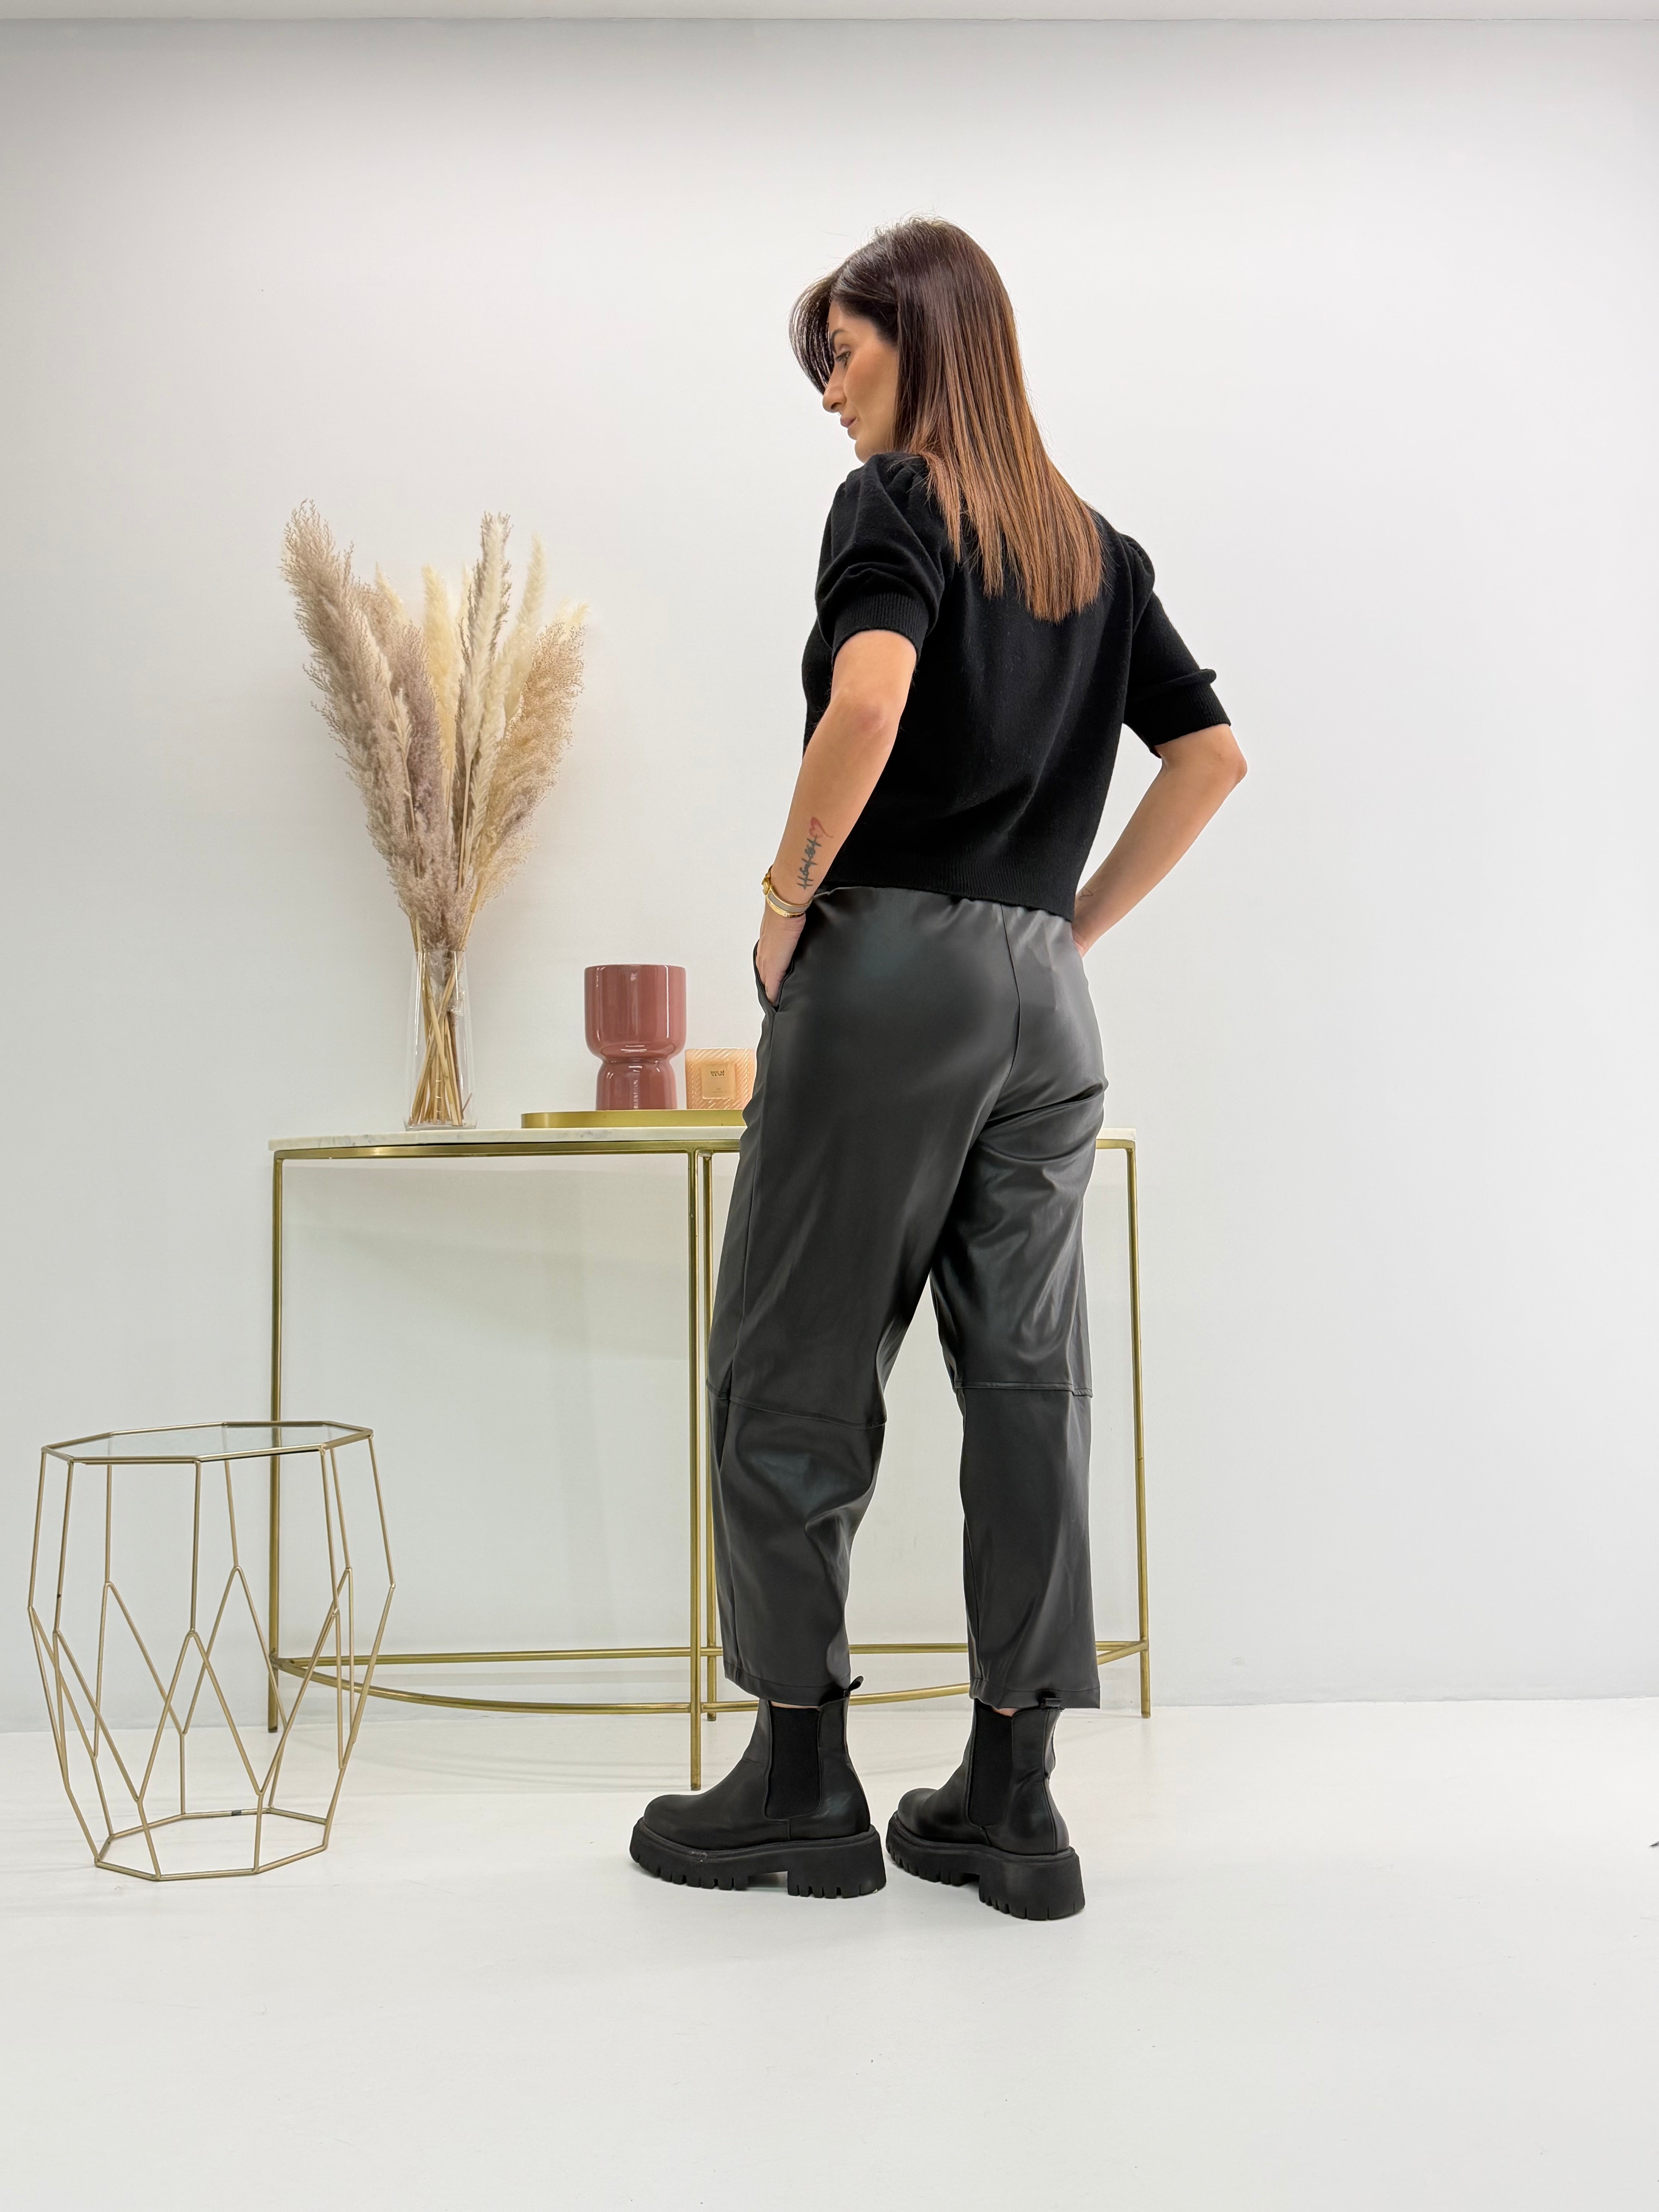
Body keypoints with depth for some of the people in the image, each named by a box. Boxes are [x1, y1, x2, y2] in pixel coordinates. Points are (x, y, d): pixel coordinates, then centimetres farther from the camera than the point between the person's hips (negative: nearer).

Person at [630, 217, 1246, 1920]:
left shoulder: (893, 503, -3)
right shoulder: (1098, 549, 17)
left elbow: (869, 695, -23)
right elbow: (1212, 755, 17)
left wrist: (791, 889, -11)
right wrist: (1074, 925, 15)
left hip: (886, 968, -7)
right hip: (1044, 999, 7)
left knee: (796, 1370, 4)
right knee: (1029, 1378, 6)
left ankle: (802, 1777, 12)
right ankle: (1010, 1794, 13)